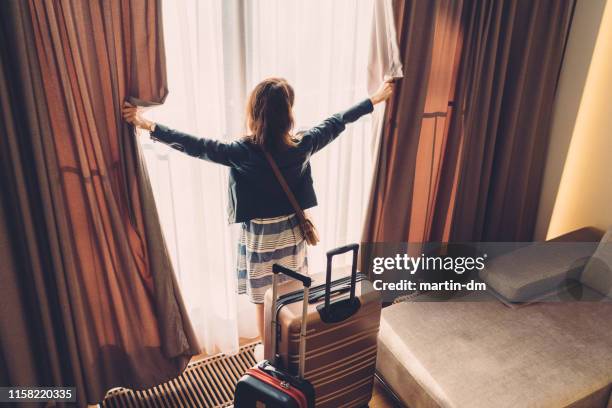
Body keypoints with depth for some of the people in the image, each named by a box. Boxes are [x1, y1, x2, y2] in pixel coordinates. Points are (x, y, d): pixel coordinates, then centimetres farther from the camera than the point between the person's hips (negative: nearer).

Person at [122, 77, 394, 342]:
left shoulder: (243, 152, -24)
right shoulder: (300, 147, -15)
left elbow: (196, 146, -20)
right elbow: (336, 123, -3)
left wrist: (149, 126, -14)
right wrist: (375, 99, 11)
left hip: (260, 236, -3)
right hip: (292, 232, 3)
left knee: (263, 300, 17)